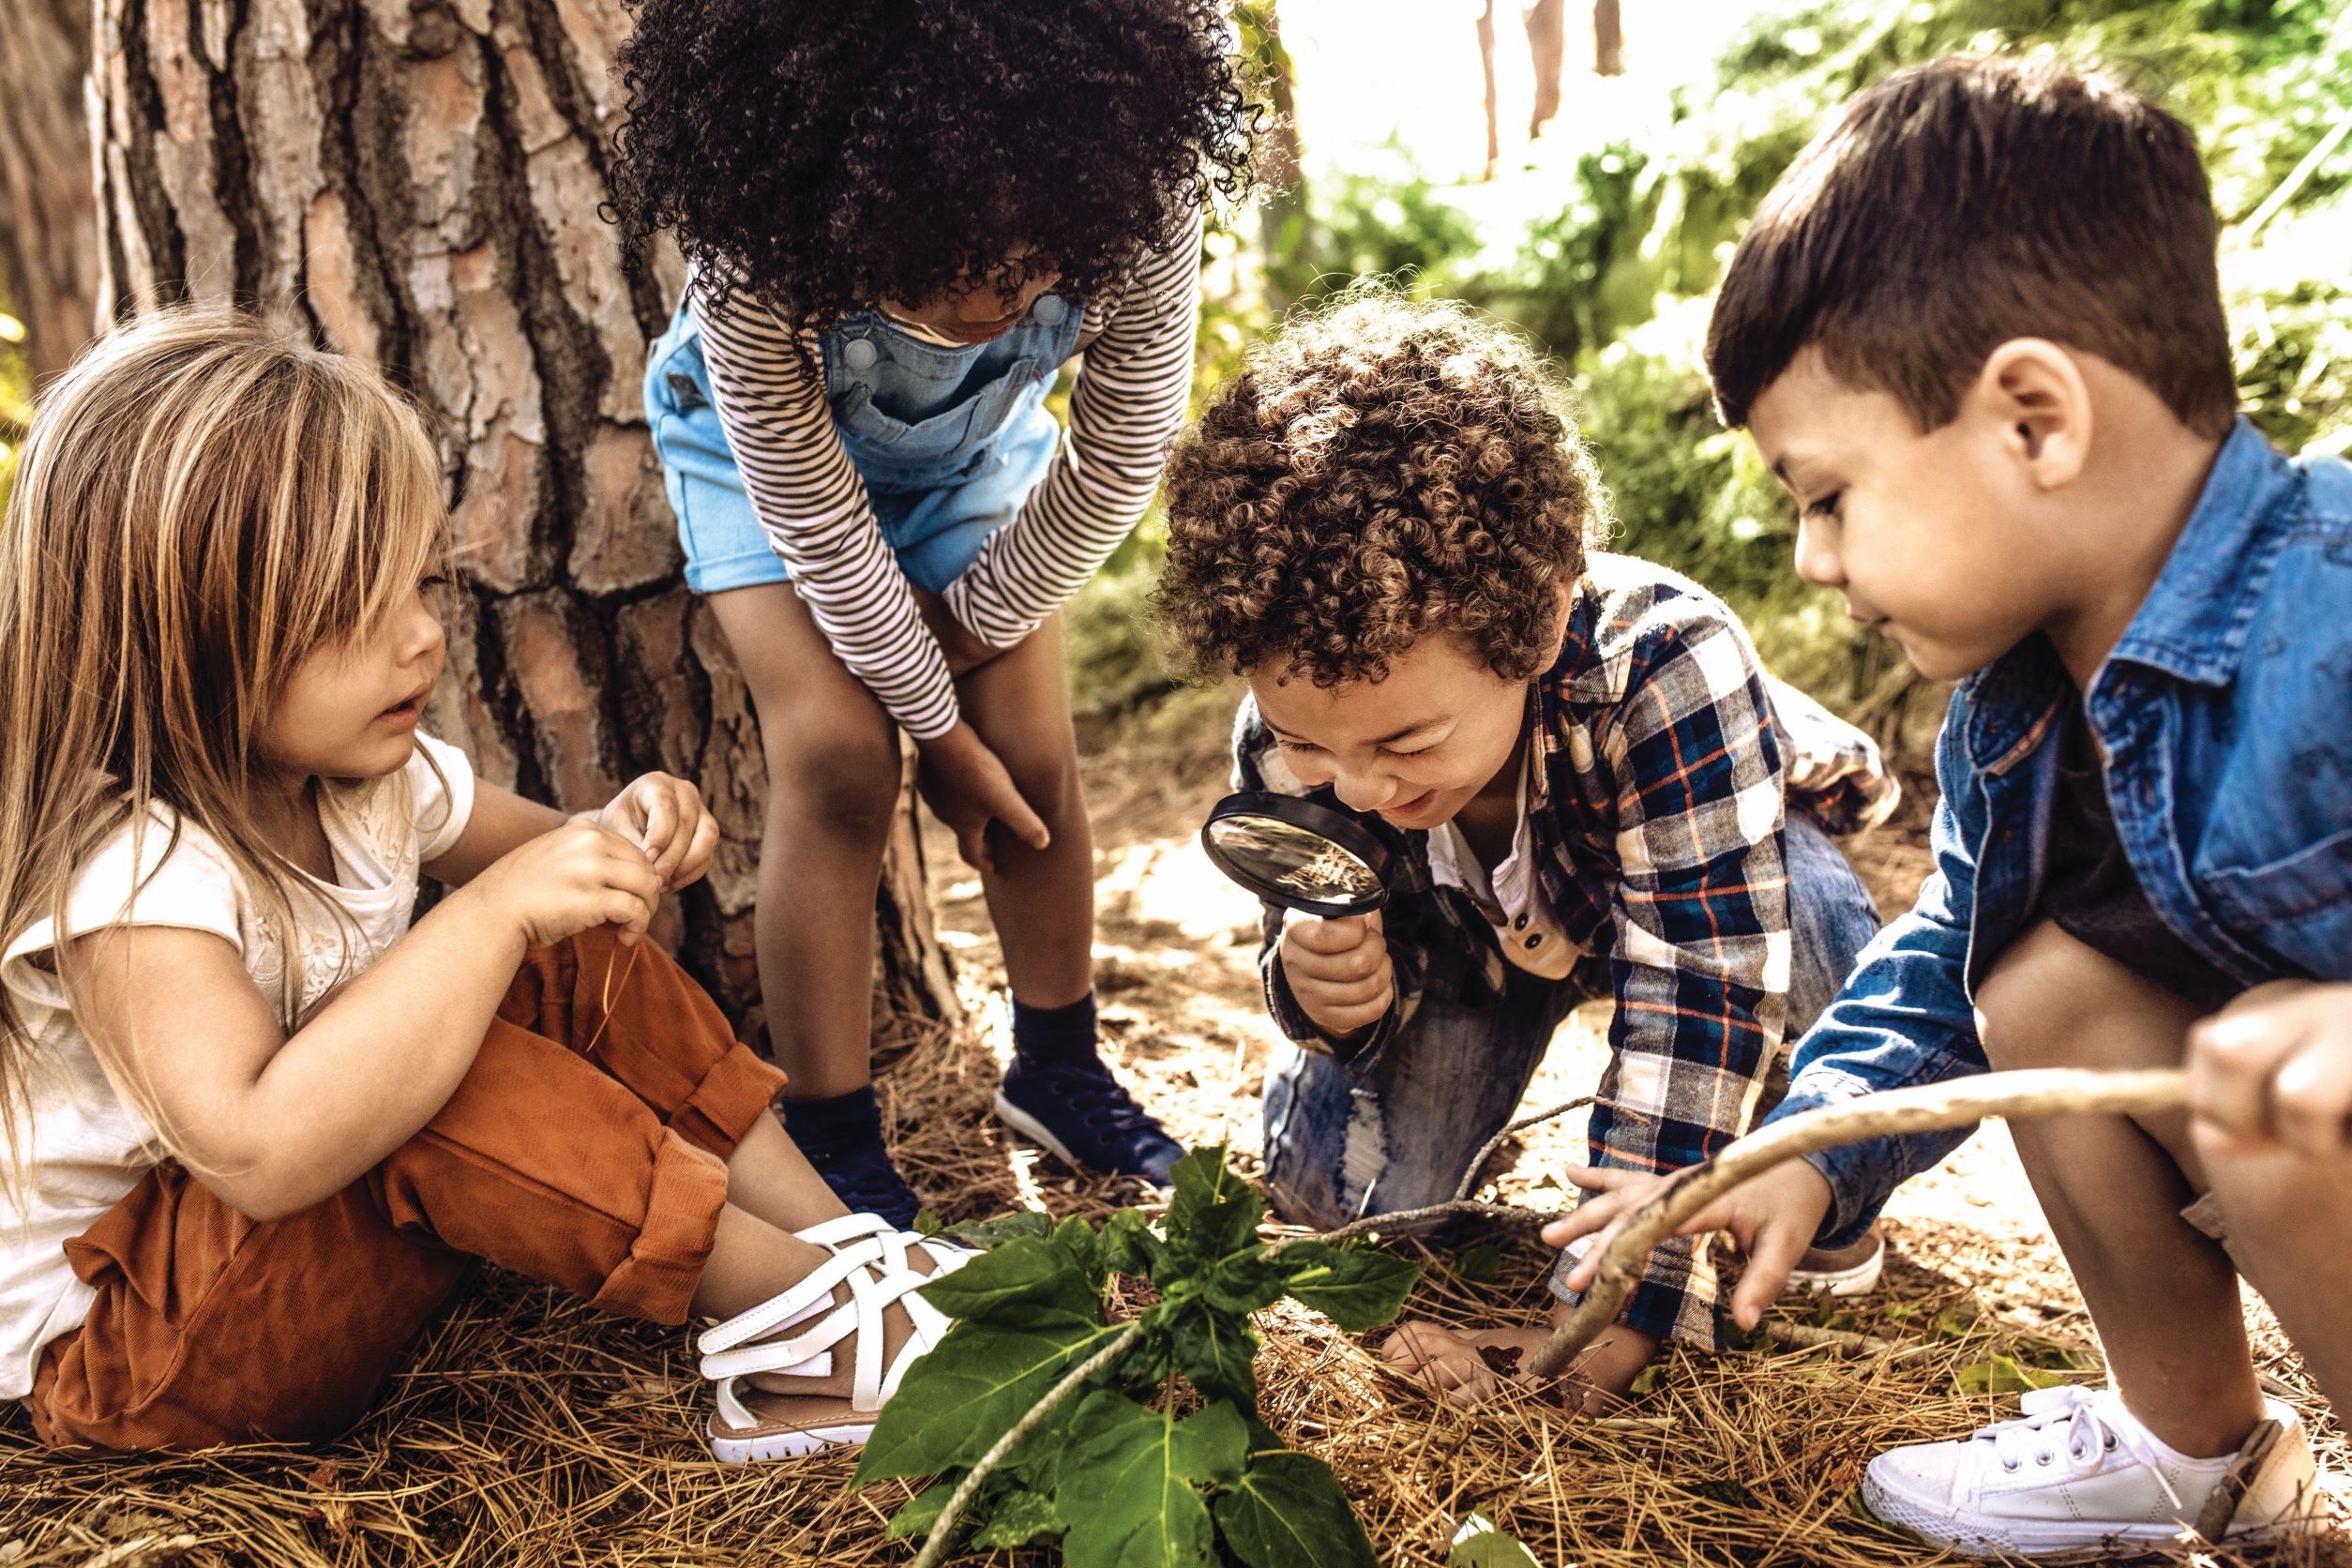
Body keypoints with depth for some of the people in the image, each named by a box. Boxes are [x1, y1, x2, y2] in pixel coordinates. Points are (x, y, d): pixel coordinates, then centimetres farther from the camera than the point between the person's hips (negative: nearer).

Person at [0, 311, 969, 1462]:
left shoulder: (362, 771, -6)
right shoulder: (123, 871, -32)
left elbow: (527, 855, 12)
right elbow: (257, 1151, -47)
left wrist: (622, 839, -13)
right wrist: (494, 913, -43)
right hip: (115, 1344, -9)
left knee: (576, 969, -5)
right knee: (444, 1079, -35)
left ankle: (851, 1246, -7)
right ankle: (813, 1327, -23)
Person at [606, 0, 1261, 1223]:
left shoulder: (1139, 205, -35)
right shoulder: (758, 260, -40)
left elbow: (1118, 461, -20)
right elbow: (815, 518, -27)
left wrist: (965, 630, -12)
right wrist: (936, 723, -18)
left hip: (975, 444, 3)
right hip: (767, 439, -2)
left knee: (1034, 747, -3)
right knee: (837, 748, -17)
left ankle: (1057, 1072, 20)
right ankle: (830, 1142, -4)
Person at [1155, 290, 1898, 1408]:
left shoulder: (1667, 666, -45)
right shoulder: (1292, 735, -30)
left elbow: (1702, 990, -43)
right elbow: (1379, 970, -15)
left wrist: (1609, 1318, -43)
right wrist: (1324, 986, -43)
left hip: (1707, 869, -3)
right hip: (1473, 928, 3)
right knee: (1330, 1183, -14)